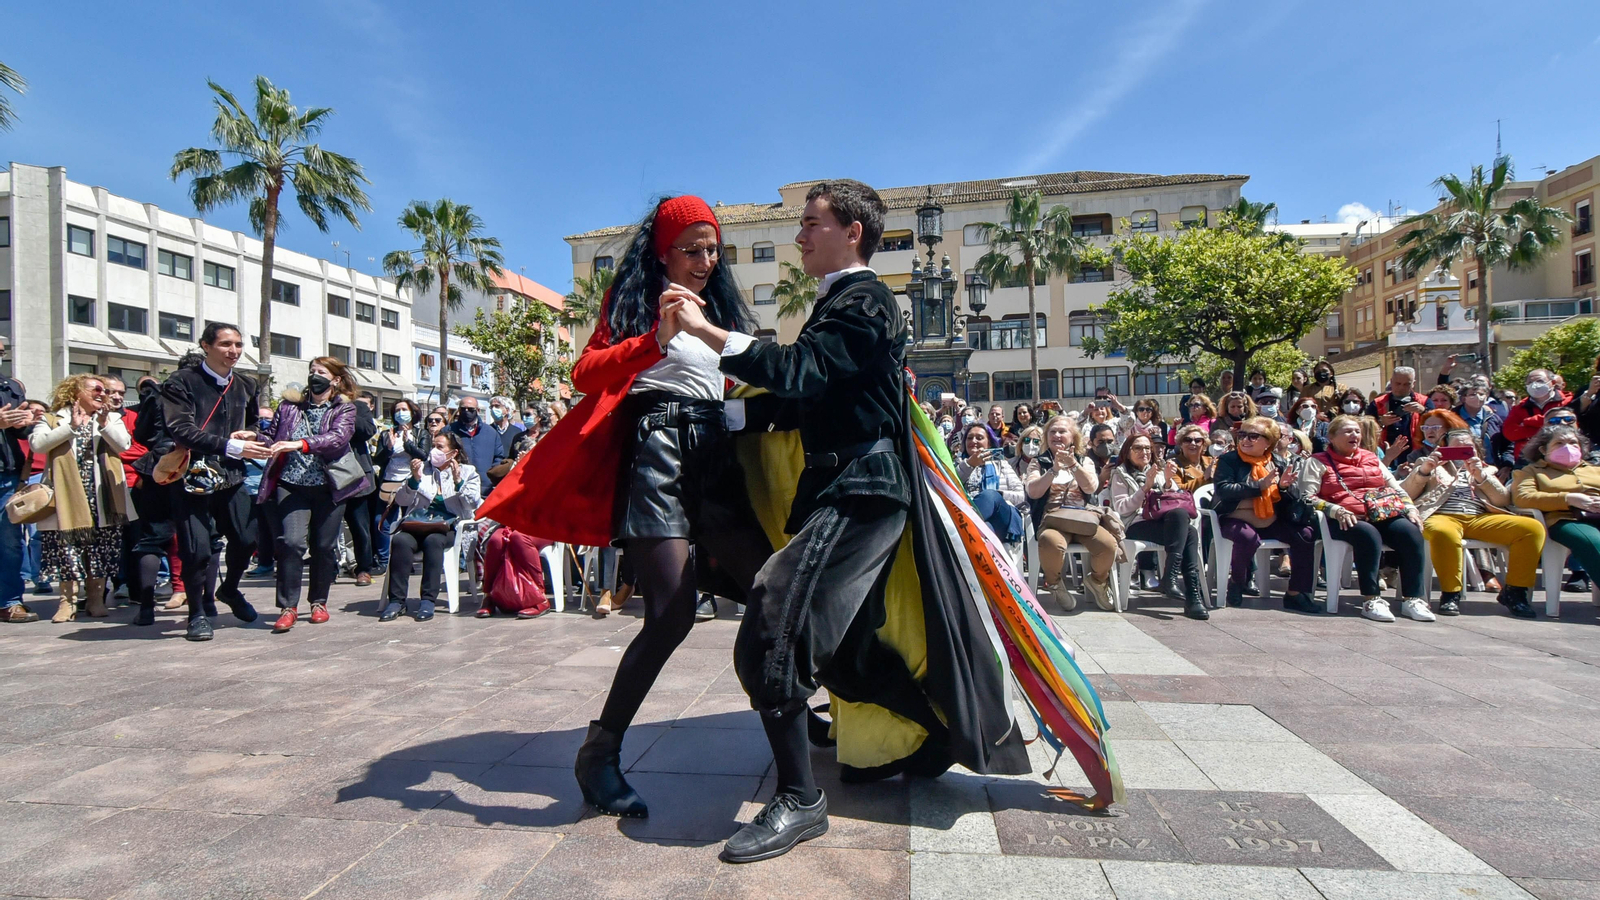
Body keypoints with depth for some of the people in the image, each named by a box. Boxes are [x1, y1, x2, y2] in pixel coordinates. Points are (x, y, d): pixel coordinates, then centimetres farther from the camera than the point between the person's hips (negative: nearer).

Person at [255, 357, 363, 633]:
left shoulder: (344, 408, 2)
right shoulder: (289, 406, 11)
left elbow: (338, 438, -16)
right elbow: (272, 438, 15)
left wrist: (301, 444, -30)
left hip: (328, 487, -1)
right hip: (291, 485, 1)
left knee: (324, 546, 5)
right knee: (292, 541, -14)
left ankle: (319, 602, 24)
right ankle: (288, 606, -4)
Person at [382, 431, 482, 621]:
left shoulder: (467, 472, 17)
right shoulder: (422, 468, 24)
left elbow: (472, 505, 3)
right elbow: (401, 500, 13)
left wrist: (458, 481, -10)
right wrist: (414, 479, -4)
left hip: (449, 526, -2)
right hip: (418, 524, 2)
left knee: (433, 540, -36)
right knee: (400, 540, -30)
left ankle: (428, 600, -31)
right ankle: (396, 600, -27)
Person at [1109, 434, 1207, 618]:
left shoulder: (1159, 470, 28)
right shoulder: (1120, 474, 15)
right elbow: (1121, 508, 0)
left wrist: (1169, 482, -1)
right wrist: (1146, 487, -8)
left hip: (1166, 523, 4)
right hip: (1137, 525, -4)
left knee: (1190, 532, -34)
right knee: (1184, 523, -33)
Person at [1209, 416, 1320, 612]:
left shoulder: (1279, 461, 11)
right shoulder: (1229, 460, -2)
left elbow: (1296, 495, 11)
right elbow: (1223, 490, -17)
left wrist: (1285, 486, -14)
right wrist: (1259, 485, -23)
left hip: (1272, 522, 5)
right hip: (1237, 519, -5)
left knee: (1306, 534, -15)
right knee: (1248, 537, -35)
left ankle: (1296, 593, -2)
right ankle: (1237, 583, -6)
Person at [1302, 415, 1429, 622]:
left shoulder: (1372, 458, 27)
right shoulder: (1318, 463, 11)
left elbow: (1397, 489, 26)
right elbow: (1307, 497, -2)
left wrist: (1410, 509, 7)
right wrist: (1336, 510, -17)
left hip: (1386, 515, 5)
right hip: (1346, 520, -5)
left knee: (1411, 532, -25)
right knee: (1368, 534, -36)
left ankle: (1412, 599, -23)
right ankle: (1371, 600, -34)